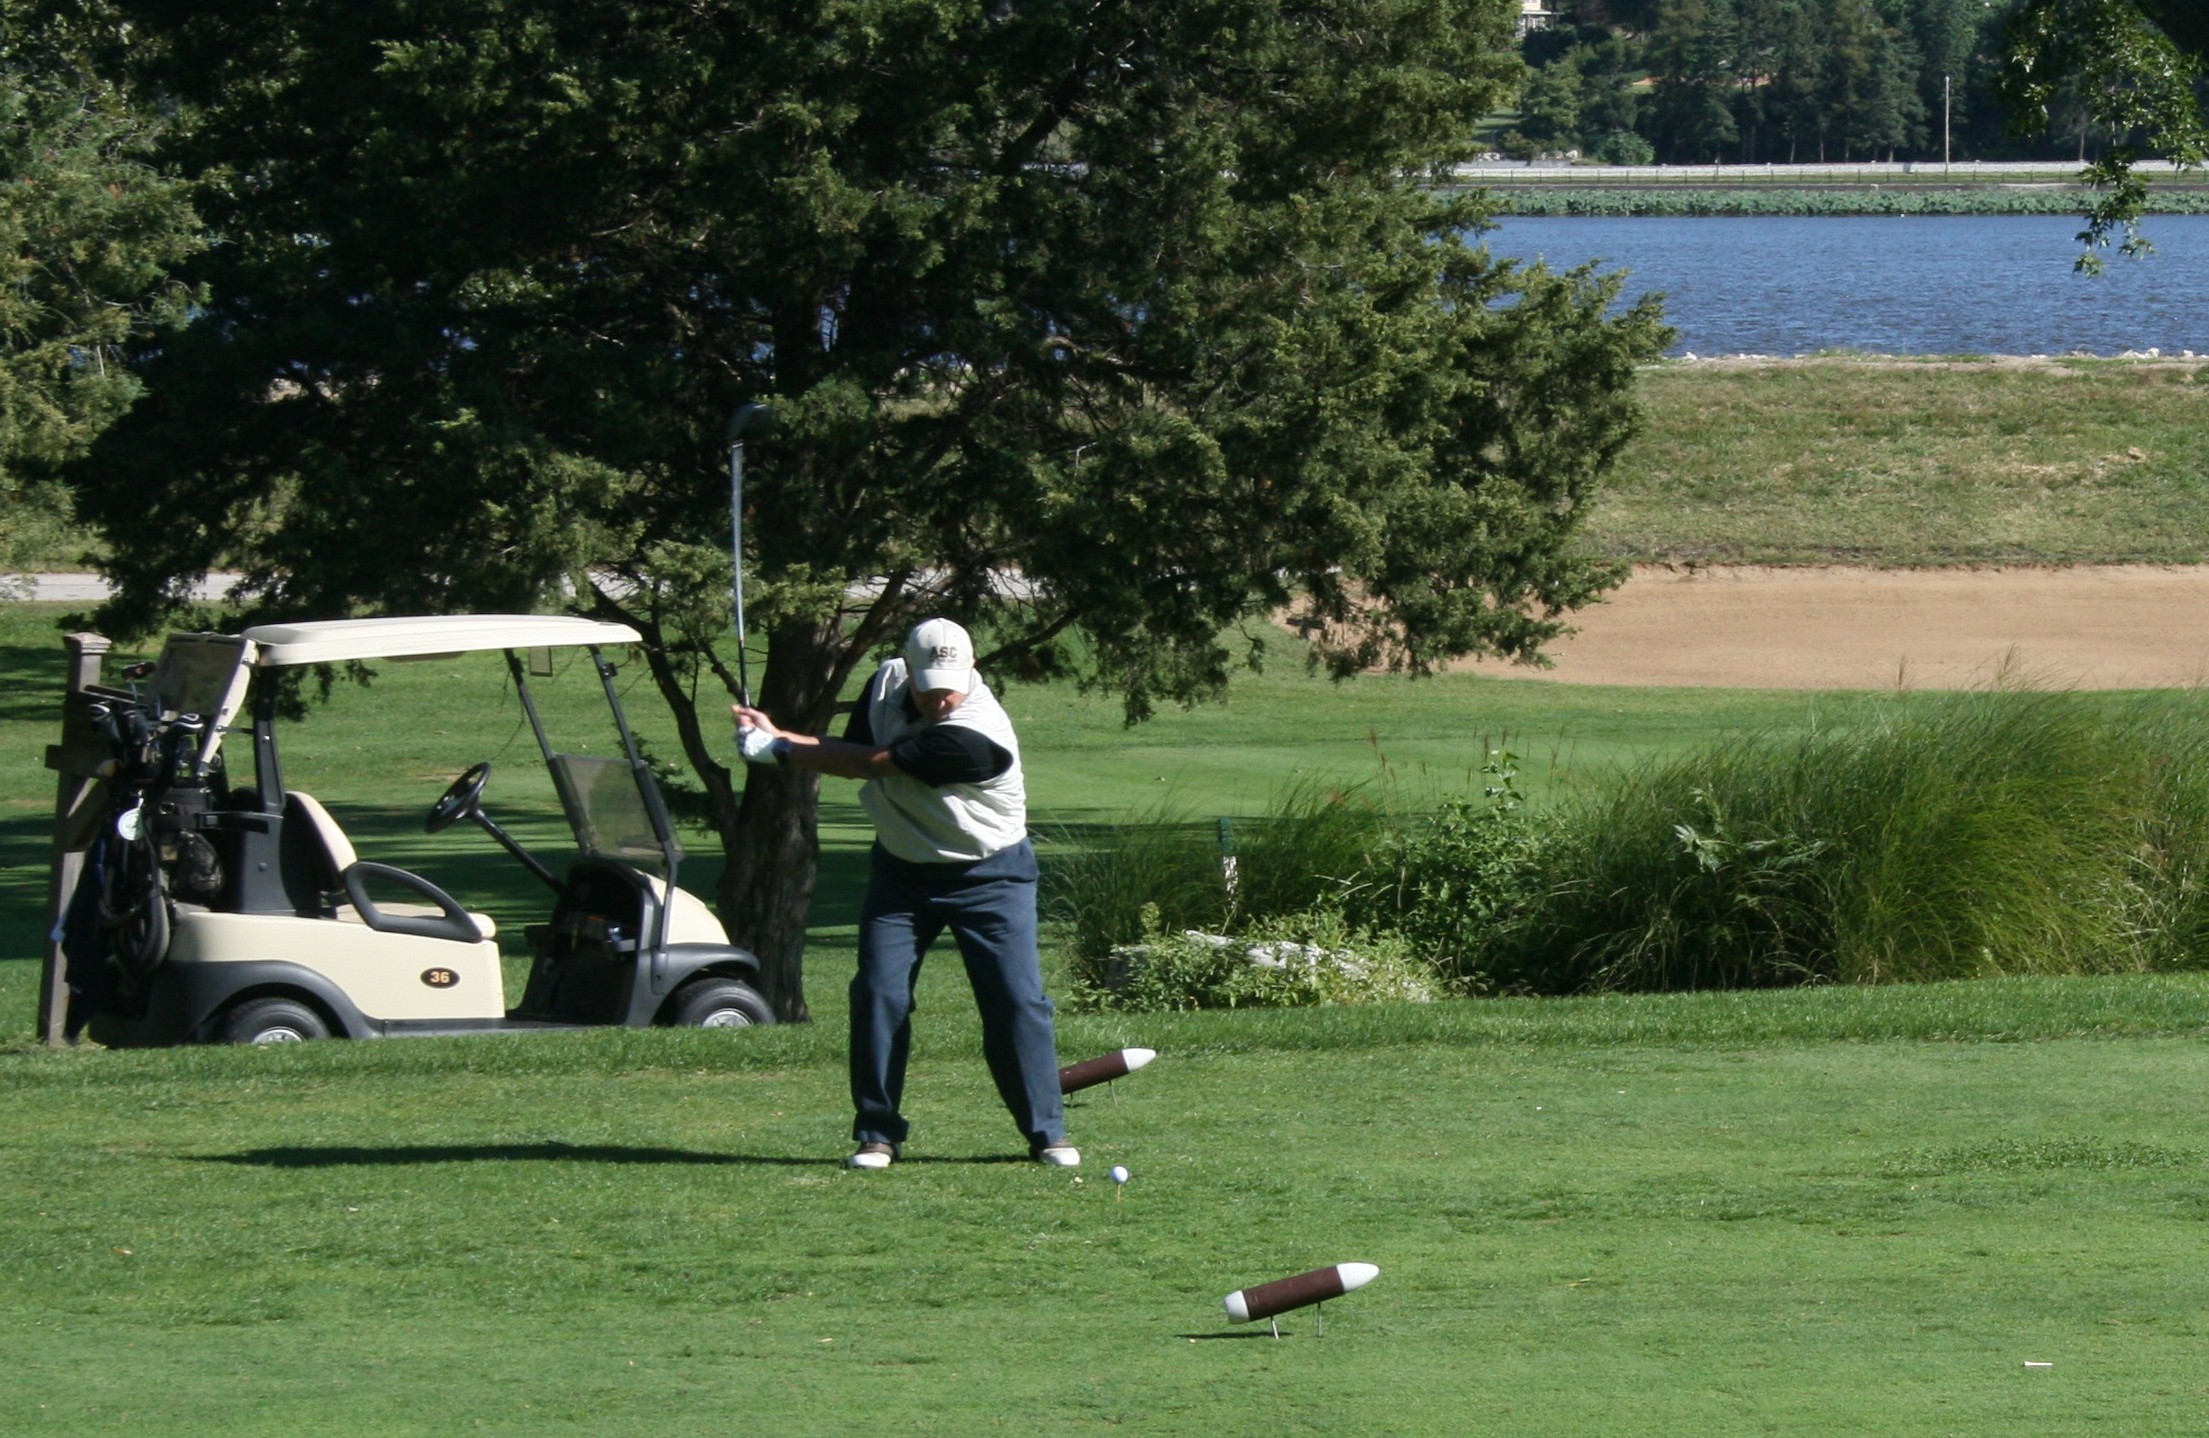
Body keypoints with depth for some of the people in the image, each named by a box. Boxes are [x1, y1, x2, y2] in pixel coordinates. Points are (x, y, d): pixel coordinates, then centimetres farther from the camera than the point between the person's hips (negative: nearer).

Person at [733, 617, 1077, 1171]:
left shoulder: (976, 736, -31)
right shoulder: (886, 681, -7)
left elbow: (868, 763, -27)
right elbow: (851, 750, 7)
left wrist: (777, 750, -18)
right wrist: (778, 735, -9)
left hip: (987, 875, -5)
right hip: (902, 870, 5)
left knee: (1017, 1000, -8)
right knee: (879, 993, -6)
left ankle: (1047, 1131, 3)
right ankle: (877, 1134, 1)